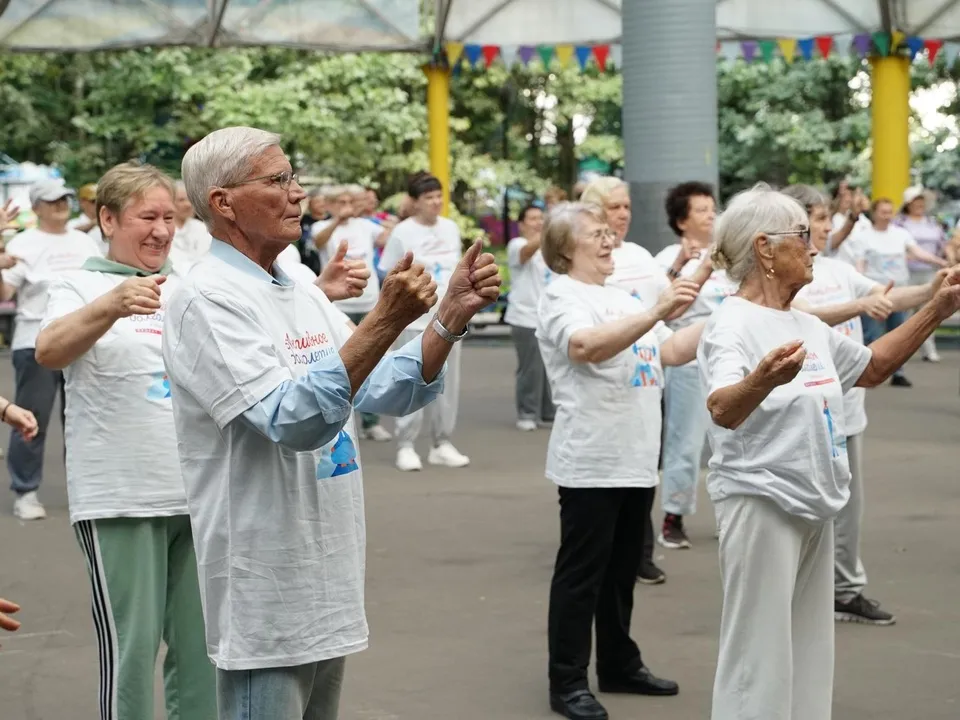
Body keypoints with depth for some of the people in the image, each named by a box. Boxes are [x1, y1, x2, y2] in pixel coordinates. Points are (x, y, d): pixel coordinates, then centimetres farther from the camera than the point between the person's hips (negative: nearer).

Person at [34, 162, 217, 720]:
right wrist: (112, 306, -41)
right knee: (131, 647, -3)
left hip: (200, 494, 5)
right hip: (120, 500, -4)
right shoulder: (82, 287, -1)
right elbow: (49, 351, -20)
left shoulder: (191, 288, 12)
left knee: (203, 644, 10)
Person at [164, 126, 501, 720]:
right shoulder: (207, 300, -15)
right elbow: (292, 421, -26)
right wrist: (385, 321, -31)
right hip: (267, 597, -9)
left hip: (328, 586, 9)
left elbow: (388, 393, 8)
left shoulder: (304, 296, 12)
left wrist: (452, 316, -6)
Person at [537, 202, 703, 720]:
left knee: (623, 570, 17)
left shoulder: (621, 298, 18)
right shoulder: (561, 296, -9)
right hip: (590, 463, -8)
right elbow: (588, 345, -29)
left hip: (636, 461, 8)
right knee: (581, 574, -2)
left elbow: (672, 351, 16)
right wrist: (657, 311, -37)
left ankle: (619, 665, 28)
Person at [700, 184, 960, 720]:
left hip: (813, 503, 9)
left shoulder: (808, 327, 10)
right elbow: (723, 410, -33)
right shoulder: (734, 324, -16)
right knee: (760, 655, -5)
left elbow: (872, 367, 27)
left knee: (809, 652, 16)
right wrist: (762, 379, -55)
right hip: (760, 501, -9)